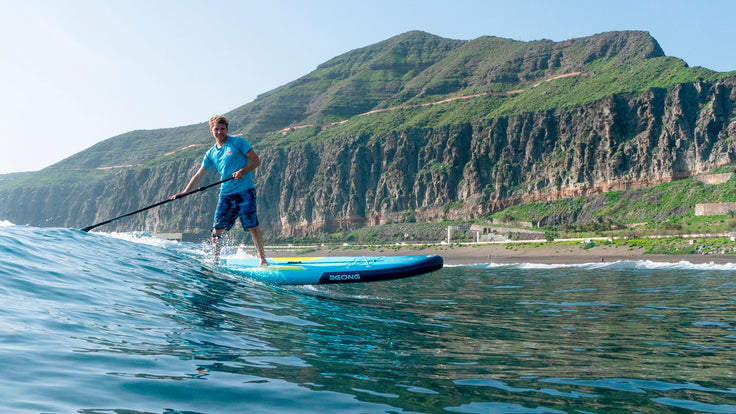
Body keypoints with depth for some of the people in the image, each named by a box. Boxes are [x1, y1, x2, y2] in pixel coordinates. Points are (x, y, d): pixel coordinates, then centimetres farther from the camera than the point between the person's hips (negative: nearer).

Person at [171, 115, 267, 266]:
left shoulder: (238, 142, 0)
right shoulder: (211, 153, 14)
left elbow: (256, 160, -3)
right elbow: (199, 175, 16)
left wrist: (243, 171, -19)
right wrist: (184, 192, 9)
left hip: (245, 191, -5)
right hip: (226, 193, 5)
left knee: (252, 226, -11)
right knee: (217, 228, 0)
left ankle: (262, 259, 0)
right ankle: (215, 261, 12)